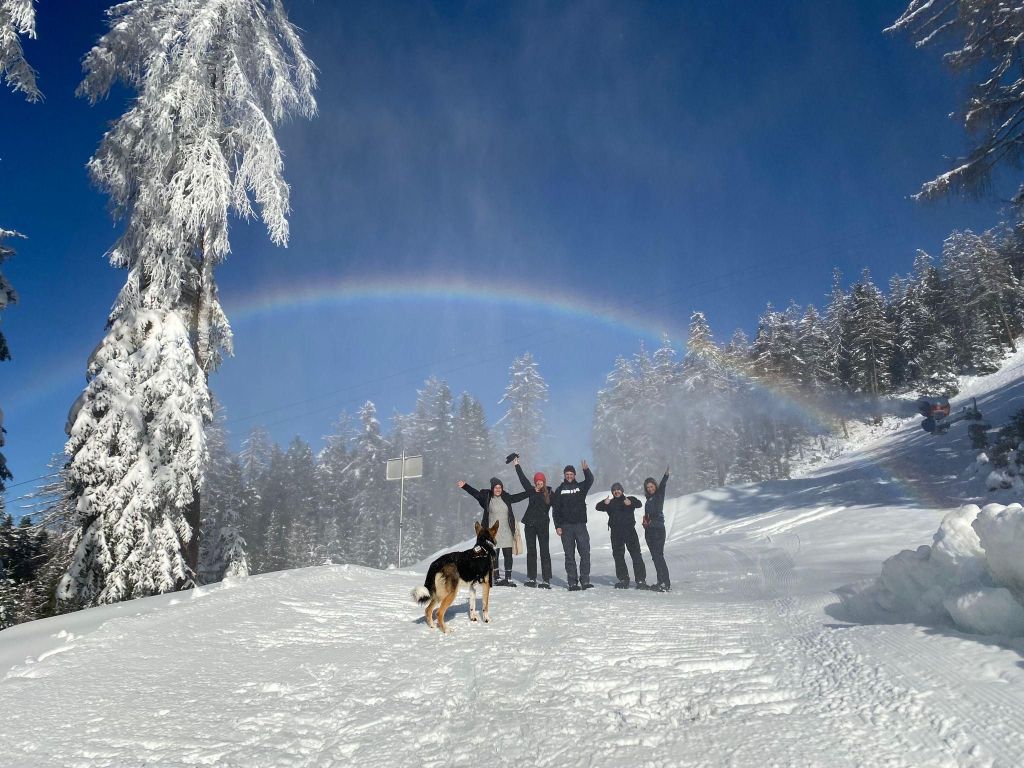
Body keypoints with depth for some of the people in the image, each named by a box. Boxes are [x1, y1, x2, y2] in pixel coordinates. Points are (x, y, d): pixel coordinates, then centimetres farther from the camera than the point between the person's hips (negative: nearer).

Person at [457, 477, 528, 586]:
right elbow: (475, 493, -6)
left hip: (506, 532, 3)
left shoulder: (506, 497, 8)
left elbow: (519, 496, 17)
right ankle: (496, 578, 9)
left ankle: (508, 578, 10)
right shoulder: (487, 497, -1)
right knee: (494, 556, 1)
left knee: (508, 555, 2)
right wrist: (465, 486, -17)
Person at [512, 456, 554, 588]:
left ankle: (546, 580, -2)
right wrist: (517, 465, 23)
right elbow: (523, 479, 17)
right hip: (530, 524, 4)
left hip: (543, 524, -4)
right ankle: (531, 578, 15)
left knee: (544, 551, -3)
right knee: (531, 551, 8)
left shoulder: (549, 492, -1)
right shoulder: (532, 490, 8)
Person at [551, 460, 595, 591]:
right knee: (569, 555, 2)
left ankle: (585, 581, 0)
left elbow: (590, 480, -7)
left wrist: (586, 470, -26)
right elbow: (555, 510, 6)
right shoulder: (559, 490, 9)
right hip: (566, 527, 0)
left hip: (580, 525, 1)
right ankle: (572, 582, 6)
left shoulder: (581, 487, 11)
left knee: (585, 553, -5)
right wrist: (557, 526, -3)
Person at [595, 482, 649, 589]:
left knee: (636, 554, -7)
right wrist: (604, 503, -25)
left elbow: (639, 504, -10)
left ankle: (641, 579, -6)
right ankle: (623, 579, 16)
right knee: (618, 556, 6)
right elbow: (598, 507, -2)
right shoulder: (610, 503, 15)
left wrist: (631, 503, -33)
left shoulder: (630, 499, 10)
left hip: (630, 530, -3)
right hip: (616, 532, 3)